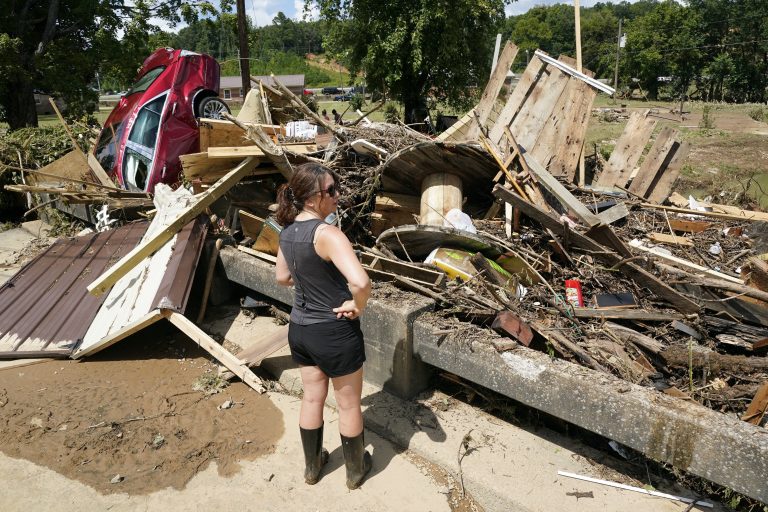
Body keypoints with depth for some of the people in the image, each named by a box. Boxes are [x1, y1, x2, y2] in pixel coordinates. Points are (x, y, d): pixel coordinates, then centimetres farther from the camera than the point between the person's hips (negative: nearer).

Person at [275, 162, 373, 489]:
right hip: (335, 331, -7)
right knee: (349, 404, 15)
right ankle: (356, 470, 36)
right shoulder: (327, 234, -26)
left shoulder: (287, 231, -1)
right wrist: (357, 306, -21)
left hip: (299, 328, 7)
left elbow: (282, 277, 15)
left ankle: (312, 466, 43)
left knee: (312, 398, 24)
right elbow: (361, 282, -39)